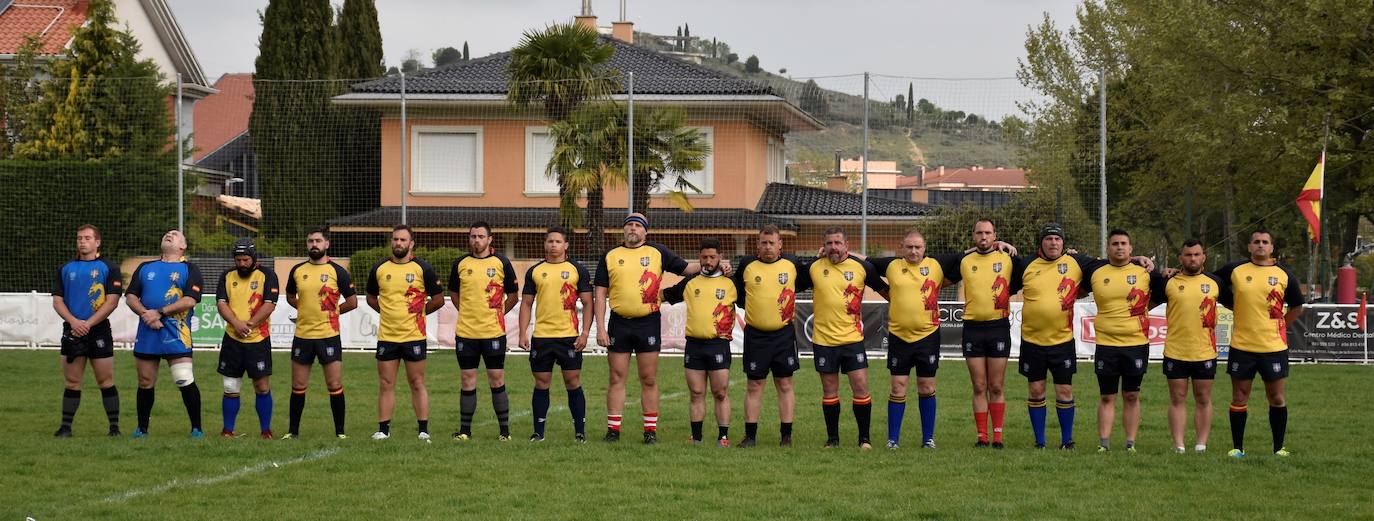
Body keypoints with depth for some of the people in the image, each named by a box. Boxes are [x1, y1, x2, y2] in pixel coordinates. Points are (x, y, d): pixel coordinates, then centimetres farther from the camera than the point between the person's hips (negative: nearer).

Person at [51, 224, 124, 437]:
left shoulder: (109, 268, 2)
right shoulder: (65, 269, 12)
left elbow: (112, 301, -6)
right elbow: (57, 300, 6)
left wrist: (88, 323, -14)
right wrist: (73, 321, -11)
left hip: (99, 332, -3)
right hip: (72, 332, 3)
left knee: (106, 381, -1)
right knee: (71, 382, 4)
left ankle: (114, 427, 4)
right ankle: (66, 426, 9)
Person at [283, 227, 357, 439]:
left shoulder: (337, 271, -3)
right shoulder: (297, 270, 7)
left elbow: (352, 302, 1)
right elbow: (290, 296, 22)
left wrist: (331, 311, 3)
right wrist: (307, 310, 9)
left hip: (329, 335, -3)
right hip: (302, 335, 3)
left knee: (335, 386, -2)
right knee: (298, 387, 7)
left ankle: (340, 431, 7)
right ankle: (293, 431, 17)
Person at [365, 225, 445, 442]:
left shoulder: (422, 269, -2)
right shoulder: (379, 269, 6)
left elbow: (438, 299, 3)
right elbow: (371, 297, 20)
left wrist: (419, 313, 2)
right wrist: (387, 312, 8)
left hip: (414, 336, -3)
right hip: (386, 336, 3)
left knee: (417, 384, 2)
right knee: (385, 385, 5)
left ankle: (423, 430, 5)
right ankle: (383, 429, 10)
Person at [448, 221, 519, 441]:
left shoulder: (501, 263, 0)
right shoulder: (460, 264, 5)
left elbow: (513, 296, 8)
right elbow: (454, 293, 19)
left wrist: (496, 314, 5)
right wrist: (469, 313, 12)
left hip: (493, 332, -2)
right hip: (466, 332, 2)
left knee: (497, 381, 0)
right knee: (467, 381, 5)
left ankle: (505, 430, 7)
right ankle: (465, 430, 11)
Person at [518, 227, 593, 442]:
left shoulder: (578, 270, 4)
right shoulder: (534, 271, 9)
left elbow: (587, 303, 3)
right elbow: (526, 304, 12)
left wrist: (585, 333, -6)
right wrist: (523, 333, 3)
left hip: (569, 336, -2)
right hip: (541, 336, 2)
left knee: (573, 382, -1)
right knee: (541, 384, 5)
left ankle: (580, 431, 6)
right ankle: (538, 432, 10)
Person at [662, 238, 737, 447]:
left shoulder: (730, 283, 4)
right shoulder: (690, 282, 12)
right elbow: (664, 295, 21)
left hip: (719, 344, -3)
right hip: (693, 345, 3)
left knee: (721, 394, -3)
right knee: (696, 394, 6)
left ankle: (723, 437, 1)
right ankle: (696, 437, 11)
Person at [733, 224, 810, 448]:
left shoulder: (792, 264, 1)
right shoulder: (746, 265, 1)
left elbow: (809, 281, 16)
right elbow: (736, 292, 13)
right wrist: (751, 307, 3)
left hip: (784, 334, 0)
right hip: (755, 335, 0)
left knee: (785, 385, 3)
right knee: (754, 385, 4)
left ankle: (786, 435, 8)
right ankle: (750, 435, 9)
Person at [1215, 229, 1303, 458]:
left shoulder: (1284, 274, 2)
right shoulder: (1235, 270, 1)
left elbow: (1297, 307, 11)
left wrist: (1279, 326, 4)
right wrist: (1238, 307, 10)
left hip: (1274, 346, 0)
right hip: (1241, 345, 0)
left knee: (1277, 397, 3)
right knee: (1239, 397, 4)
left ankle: (1279, 448, 13)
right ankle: (1237, 447, 12)